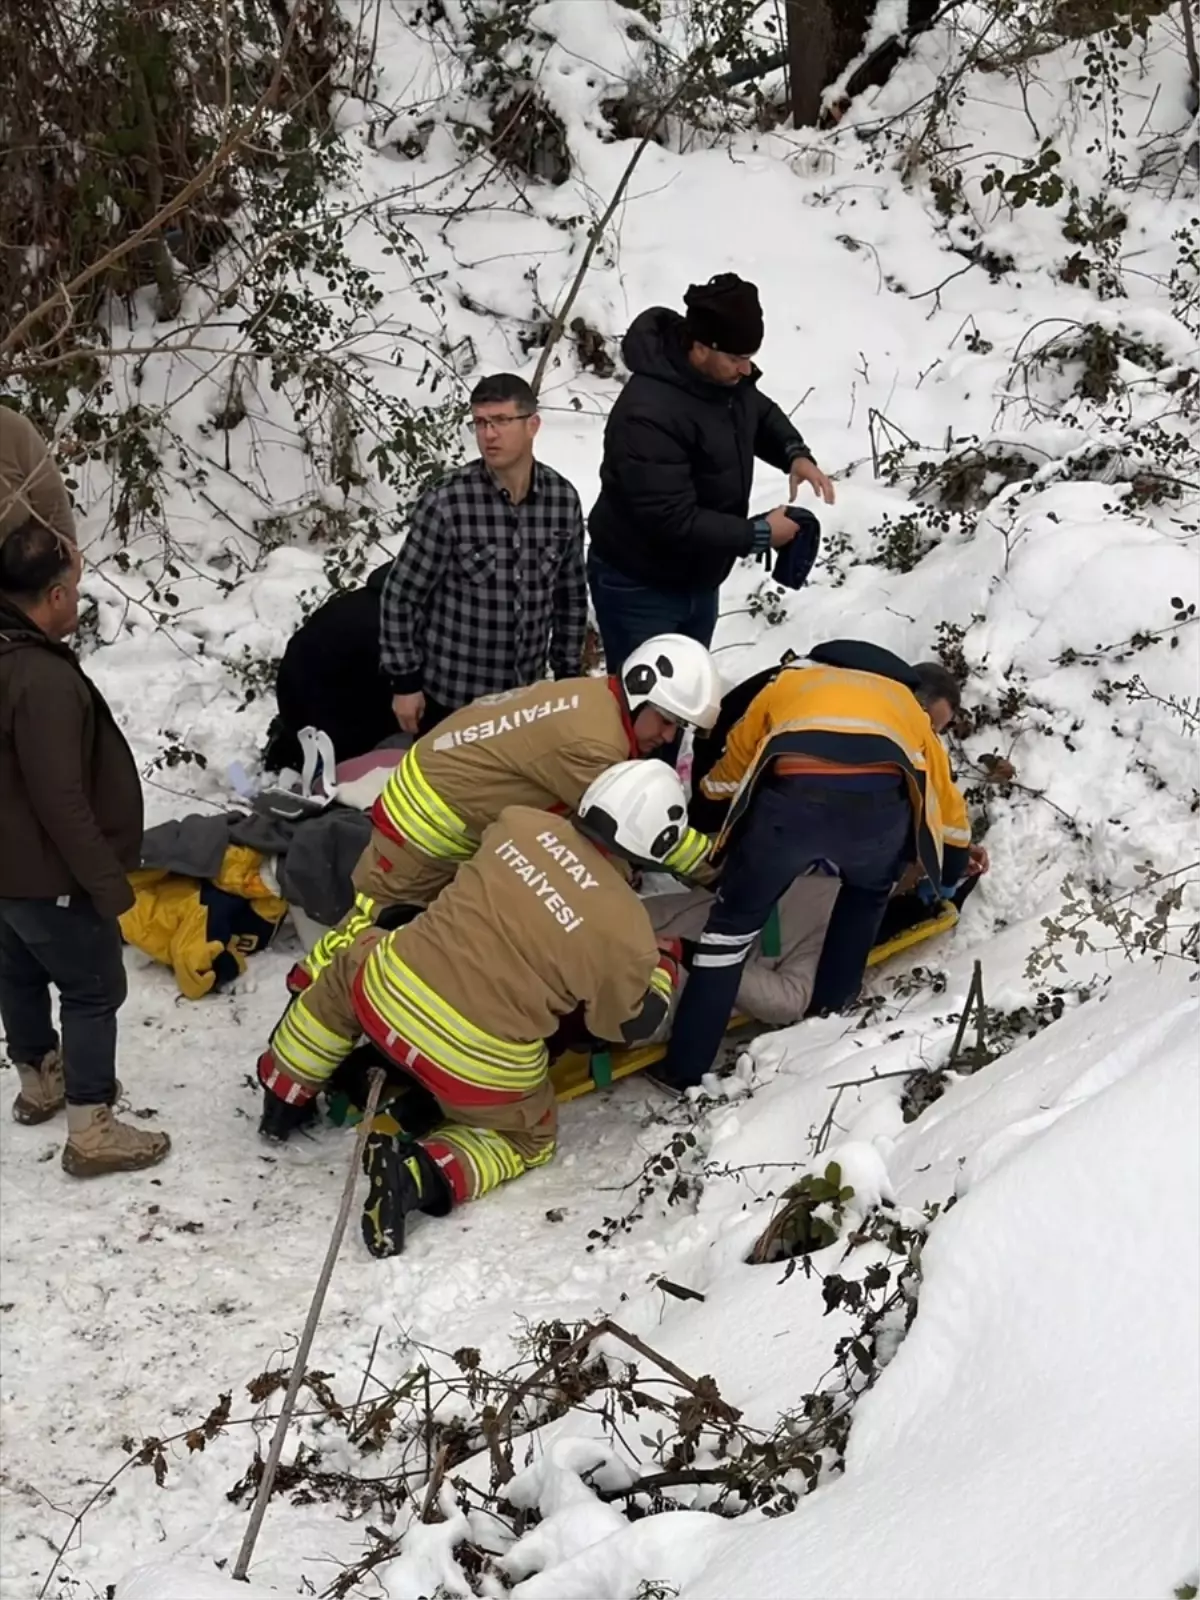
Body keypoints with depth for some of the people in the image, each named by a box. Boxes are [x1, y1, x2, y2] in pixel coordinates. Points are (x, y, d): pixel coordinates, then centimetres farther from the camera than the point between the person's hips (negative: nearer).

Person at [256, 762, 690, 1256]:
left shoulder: (518, 822, -1)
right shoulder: (627, 932, -11)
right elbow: (629, 1024, 5)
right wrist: (664, 968, 21)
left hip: (388, 997, 3)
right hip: (480, 1069, -3)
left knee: (349, 966, 37)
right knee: (527, 1138, 27)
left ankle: (283, 1094, 43)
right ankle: (422, 1174, 1)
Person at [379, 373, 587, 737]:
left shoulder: (563, 499, -3)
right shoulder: (446, 503, -16)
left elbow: (571, 595, 9)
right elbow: (401, 595, -9)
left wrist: (567, 677, 10)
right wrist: (404, 681, -8)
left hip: (526, 695, 4)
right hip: (449, 695, -4)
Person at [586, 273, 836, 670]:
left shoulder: (726, 376, -7)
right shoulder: (649, 414, -34)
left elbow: (760, 413, 16)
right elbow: (673, 520, -35)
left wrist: (795, 454, -5)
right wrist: (758, 535, -26)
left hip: (698, 580, 9)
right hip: (639, 588, -8)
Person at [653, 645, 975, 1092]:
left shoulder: (792, 680, 39)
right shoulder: (908, 709, 39)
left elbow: (733, 762, 42)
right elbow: (946, 805, 47)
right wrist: (953, 869, 66)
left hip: (790, 797, -1)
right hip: (880, 804, 1)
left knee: (734, 920, 18)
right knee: (869, 893, 36)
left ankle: (684, 1071, 17)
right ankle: (828, 1017, 37)